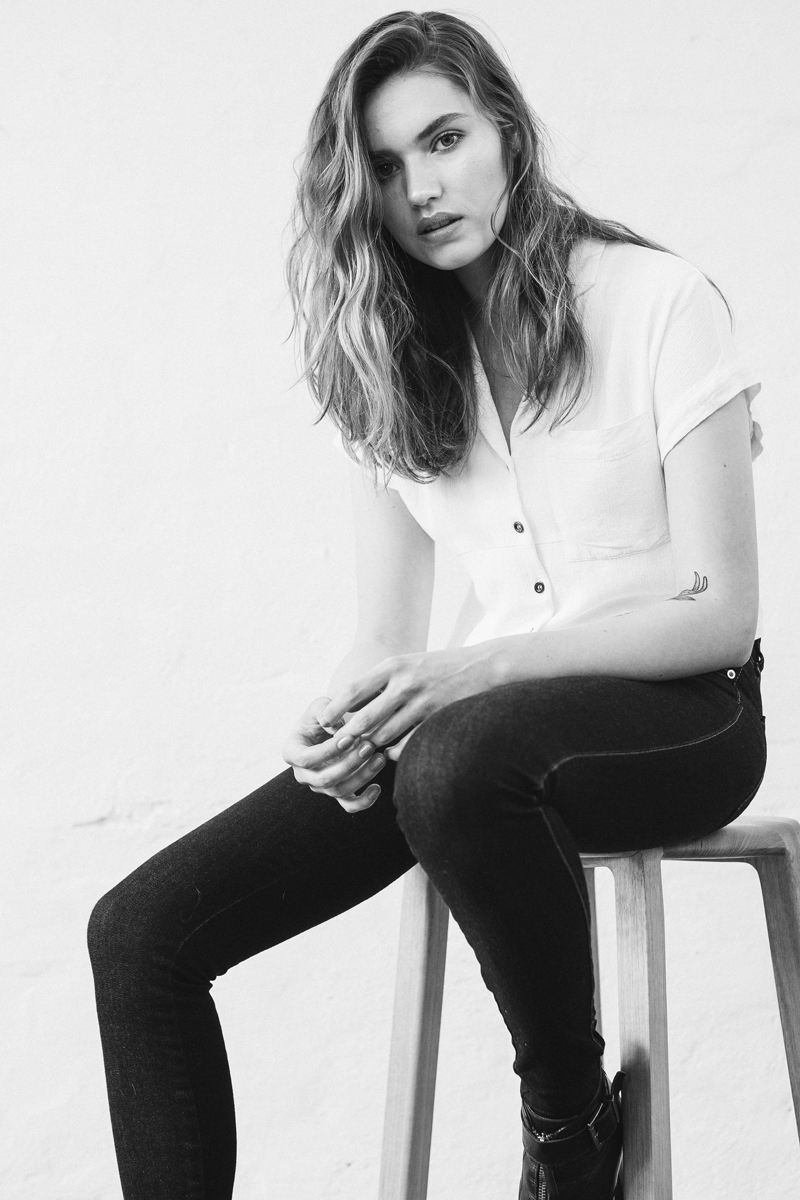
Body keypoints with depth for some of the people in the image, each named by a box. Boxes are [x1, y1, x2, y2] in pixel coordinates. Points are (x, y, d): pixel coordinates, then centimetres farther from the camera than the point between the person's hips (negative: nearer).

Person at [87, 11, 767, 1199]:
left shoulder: (655, 301, -7)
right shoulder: (389, 363, 8)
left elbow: (720, 611, -12)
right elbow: (389, 634, 7)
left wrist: (473, 668, -24)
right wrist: (347, 714, -17)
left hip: (681, 712, -4)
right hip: (477, 730, 5)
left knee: (454, 761, -40)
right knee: (141, 930, -14)